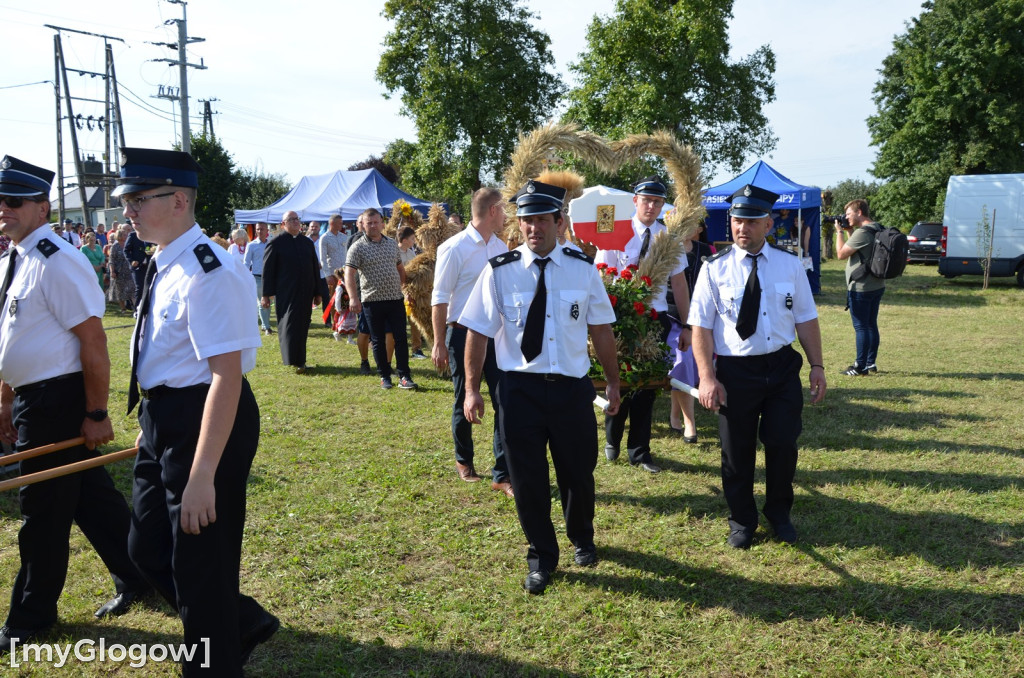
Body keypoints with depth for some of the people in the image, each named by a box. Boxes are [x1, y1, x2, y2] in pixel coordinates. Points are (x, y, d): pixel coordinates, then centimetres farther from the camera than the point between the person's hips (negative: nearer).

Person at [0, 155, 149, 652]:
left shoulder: (56, 262, -18)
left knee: (43, 510, 5)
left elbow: (93, 342, -21)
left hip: (57, 401, -9)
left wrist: (96, 414, -20)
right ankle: (135, 579, 34)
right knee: (88, 494, 18)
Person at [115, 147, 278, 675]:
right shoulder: (165, 264, 8)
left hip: (207, 422, -10)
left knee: (199, 558, 5)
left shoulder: (208, 273, -22)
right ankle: (241, 623, 40)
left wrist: (202, 475, -28)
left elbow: (227, 377, -27)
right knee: (148, 547, 21)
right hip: (163, 419, 10)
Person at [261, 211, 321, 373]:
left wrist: (317, 292, 13)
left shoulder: (307, 242, 12)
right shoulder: (276, 243, -2)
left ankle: (300, 360, 18)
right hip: (285, 293, -4)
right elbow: (267, 270, -3)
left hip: (305, 293, 5)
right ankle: (294, 361, -2)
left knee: (302, 327, 9)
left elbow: (315, 268, 16)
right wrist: (266, 294, -7)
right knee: (289, 325, -5)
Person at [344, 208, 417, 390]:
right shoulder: (358, 247, -4)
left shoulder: (392, 244, 11)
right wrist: (353, 297, -24)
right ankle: (385, 376, 16)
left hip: (396, 299, 3)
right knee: (378, 341, 6)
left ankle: (404, 376, 5)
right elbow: (349, 273, -13)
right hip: (372, 300, -3)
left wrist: (401, 287, 15)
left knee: (401, 338, 0)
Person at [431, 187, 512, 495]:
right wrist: (439, 344, -11)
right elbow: (440, 297, -10)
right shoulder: (455, 248, -11)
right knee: (464, 402, 10)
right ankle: (463, 461, 33)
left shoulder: (501, 248, 8)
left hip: (496, 333, 5)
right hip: (464, 332, -5)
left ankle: (502, 475, 7)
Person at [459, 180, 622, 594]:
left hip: (572, 388, 1)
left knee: (578, 473, 14)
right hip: (520, 389, -1)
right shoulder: (500, 271, -5)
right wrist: (472, 389, -1)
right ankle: (541, 557, 33)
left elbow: (601, 329, 7)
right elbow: (478, 332, -1)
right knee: (527, 479, 9)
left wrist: (613, 381, 12)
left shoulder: (583, 269, 0)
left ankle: (581, 540, 46)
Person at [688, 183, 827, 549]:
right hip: (735, 371, -1)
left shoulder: (790, 264, 2)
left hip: (782, 368, 2)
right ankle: (742, 521, 32)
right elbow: (701, 326, -7)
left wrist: (816, 365, 2)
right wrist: (707, 377, -13)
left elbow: (806, 319, 6)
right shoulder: (715, 268, -6)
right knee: (737, 451, 9)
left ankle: (779, 513, 34)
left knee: (783, 445, 7)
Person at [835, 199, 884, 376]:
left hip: (860, 288, -10)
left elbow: (841, 254, -16)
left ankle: (860, 367, 1)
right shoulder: (877, 231, 12)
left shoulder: (862, 232, -20)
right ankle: (871, 363, 23)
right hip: (877, 286, 10)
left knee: (861, 327, -4)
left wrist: (840, 231, -6)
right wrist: (849, 231, 13)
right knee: (871, 325, 15)